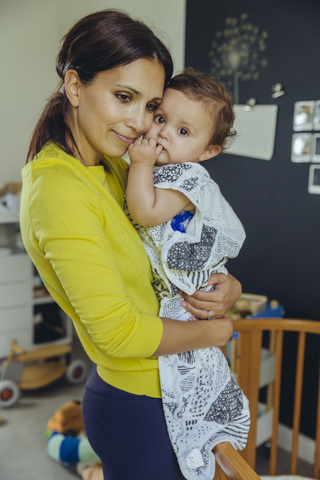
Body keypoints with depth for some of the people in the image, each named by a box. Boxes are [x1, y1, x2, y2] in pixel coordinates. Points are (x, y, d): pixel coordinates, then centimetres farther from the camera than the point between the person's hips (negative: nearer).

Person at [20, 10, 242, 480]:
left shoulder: (114, 167, 2)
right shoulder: (59, 189, -25)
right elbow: (119, 331, -26)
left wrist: (227, 285, -10)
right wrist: (217, 330, -12)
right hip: (141, 406, -8)